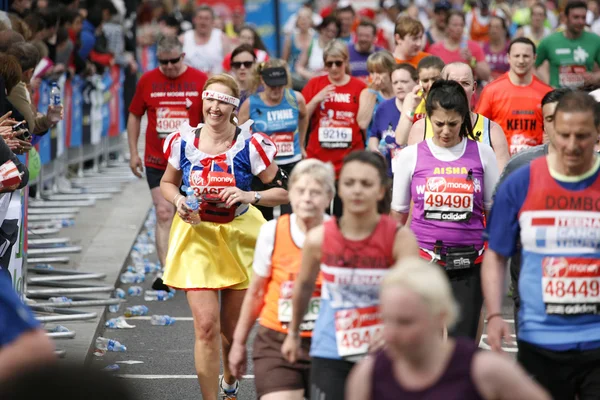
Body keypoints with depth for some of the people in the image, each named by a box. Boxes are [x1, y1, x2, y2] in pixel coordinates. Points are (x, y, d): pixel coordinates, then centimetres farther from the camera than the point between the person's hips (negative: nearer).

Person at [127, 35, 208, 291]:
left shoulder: (200, 81, -2)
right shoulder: (147, 81, 1)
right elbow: (134, 116, 9)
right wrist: (133, 153, 4)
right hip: (156, 162, 0)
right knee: (164, 214, -8)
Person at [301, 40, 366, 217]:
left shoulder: (359, 87, 3)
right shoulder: (315, 84, 6)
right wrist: (317, 99, -10)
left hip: (349, 160, -1)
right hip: (318, 159, 1)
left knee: (344, 215, 1)